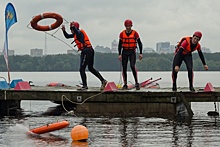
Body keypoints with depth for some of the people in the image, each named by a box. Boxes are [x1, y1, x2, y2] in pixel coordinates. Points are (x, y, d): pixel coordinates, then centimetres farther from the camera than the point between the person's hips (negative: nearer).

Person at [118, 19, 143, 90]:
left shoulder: (135, 33, -3)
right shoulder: (122, 34, 3)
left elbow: (139, 43, 3)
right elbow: (120, 44, 9)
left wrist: (140, 53, -2)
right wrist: (119, 54, 3)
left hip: (132, 52, -3)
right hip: (124, 51, 3)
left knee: (132, 66, -19)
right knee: (124, 68, 2)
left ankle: (137, 83, -12)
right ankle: (125, 84, 11)